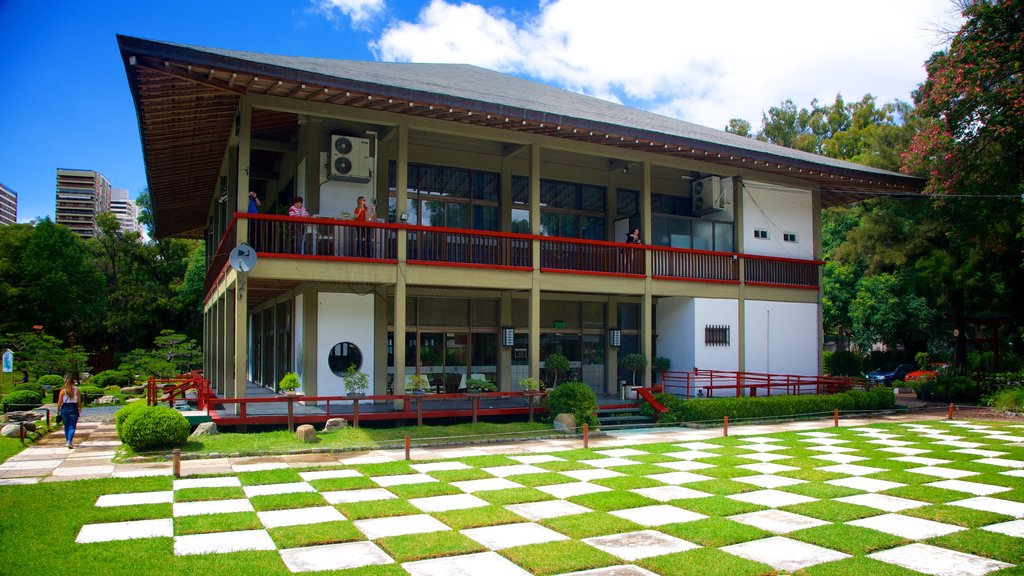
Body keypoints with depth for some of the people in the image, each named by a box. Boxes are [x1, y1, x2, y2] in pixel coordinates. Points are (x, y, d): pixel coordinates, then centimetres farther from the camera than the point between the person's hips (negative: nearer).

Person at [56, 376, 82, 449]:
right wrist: (79, 409, 14)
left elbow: (59, 402, -2)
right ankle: (69, 441, -18)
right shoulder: (76, 391, -1)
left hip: (65, 409, 1)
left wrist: (58, 410, 9)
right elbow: (79, 402, 1)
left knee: (66, 427, 15)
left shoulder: (63, 391, -1)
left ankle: (68, 442, 22)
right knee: (72, 427, -1)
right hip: (73, 409, -1)